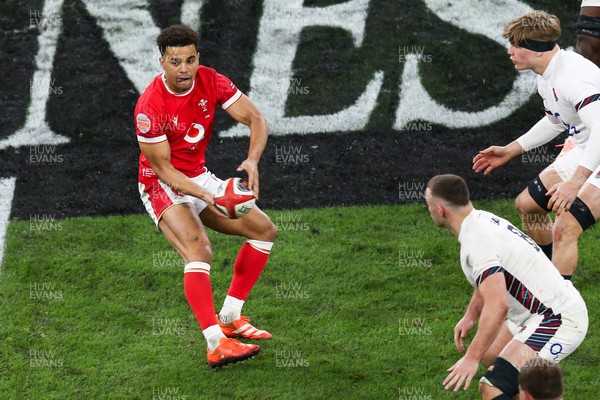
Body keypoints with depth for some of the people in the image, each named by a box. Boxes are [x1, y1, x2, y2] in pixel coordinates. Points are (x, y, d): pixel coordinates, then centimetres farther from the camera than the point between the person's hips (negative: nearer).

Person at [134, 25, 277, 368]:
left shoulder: (211, 82, -12)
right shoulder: (149, 107, -27)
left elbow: (256, 119, -13)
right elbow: (163, 169, -23)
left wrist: (252, 160, -32)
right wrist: (205, 195, -36)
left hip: (199, 177, 7)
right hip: (162, 186, -7)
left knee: (265, 230, 6)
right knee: (199, 250, -30)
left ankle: (230, 318, 11)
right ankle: (216, 345, -38)